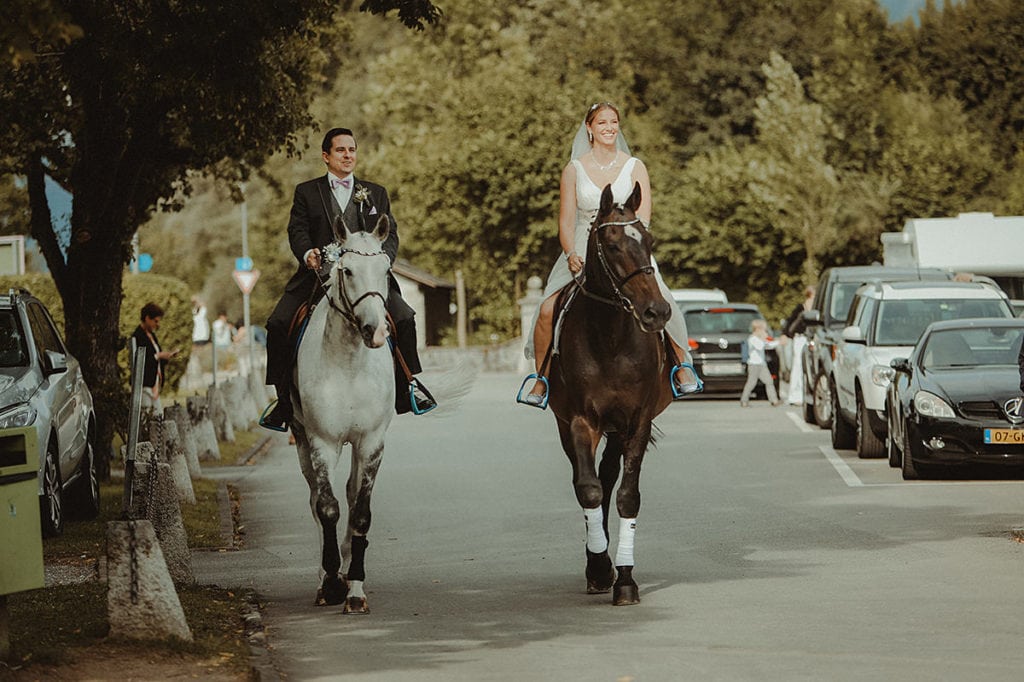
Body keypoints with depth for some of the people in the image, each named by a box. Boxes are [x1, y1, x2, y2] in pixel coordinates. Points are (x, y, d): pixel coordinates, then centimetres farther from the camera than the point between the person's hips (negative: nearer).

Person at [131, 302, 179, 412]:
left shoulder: (151, 335, 17)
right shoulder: (137, 336, -12)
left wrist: (168, 354, 5)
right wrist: (159, 356, -16)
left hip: (155, 384, 9)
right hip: (144, 384, -9)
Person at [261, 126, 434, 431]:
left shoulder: (376, 194, 17)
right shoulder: (306, 192, 13)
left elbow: (390, 234, 8)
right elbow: (297, 230, 0)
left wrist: (382, 258, -15)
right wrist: (308, 254, -23)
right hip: (318, 275, 0)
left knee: (405, 319, -20)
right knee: (278, 324, -18)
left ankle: (406, 388, -3)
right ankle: (285, 400, -8)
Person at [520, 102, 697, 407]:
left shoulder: (635, 167, 4)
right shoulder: (574, 169, 6)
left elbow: (642, 218, -4)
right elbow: (566, 220, 5)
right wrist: (572, 255, -14)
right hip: (582, 253, 1)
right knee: (548, 310, -20)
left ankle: (682, 369, -3)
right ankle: (541, 381, -3)